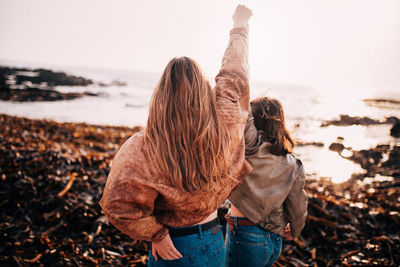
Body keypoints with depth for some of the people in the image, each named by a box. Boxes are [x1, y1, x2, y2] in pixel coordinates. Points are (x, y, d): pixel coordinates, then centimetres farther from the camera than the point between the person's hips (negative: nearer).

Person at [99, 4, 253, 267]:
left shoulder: (145, 147, -25)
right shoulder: (225, 127, -15)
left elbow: (118, 201, -33)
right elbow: (234, 74, 1)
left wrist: (156, 235, -15)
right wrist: (240, 26, 18)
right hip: (213, 242, 4)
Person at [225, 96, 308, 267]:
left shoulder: (253, 146, -19)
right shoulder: (292, 164, -2)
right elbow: (297, 207, 5)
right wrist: (294, 230, 23)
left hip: (245, 239, -6)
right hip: (275, 240, 6)